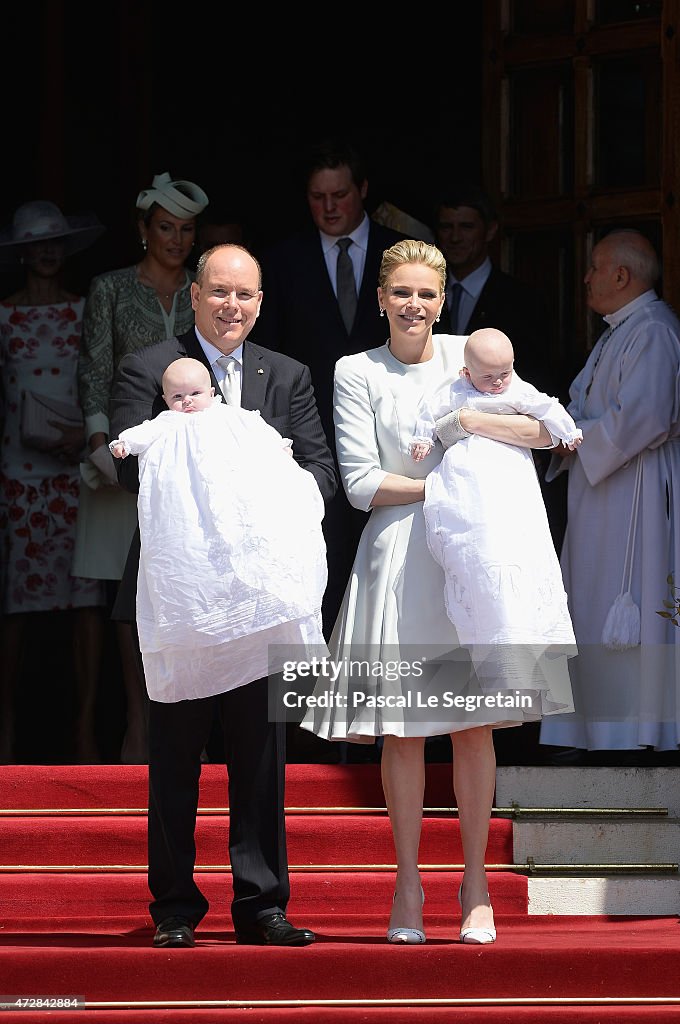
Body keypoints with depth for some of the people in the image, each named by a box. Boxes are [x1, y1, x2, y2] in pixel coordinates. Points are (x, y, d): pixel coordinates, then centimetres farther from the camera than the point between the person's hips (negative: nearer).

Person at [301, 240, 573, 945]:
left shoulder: (468, 356, 8)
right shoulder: (357, 373, 3)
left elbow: (547, 428, -2)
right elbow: (362, 483, -3)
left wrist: (464, 417, -10)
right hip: (399, 555, -1)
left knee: (473, 725, 0)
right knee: (401, 730, -1)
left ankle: (475, 886, 7)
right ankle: (408, 888, 7)